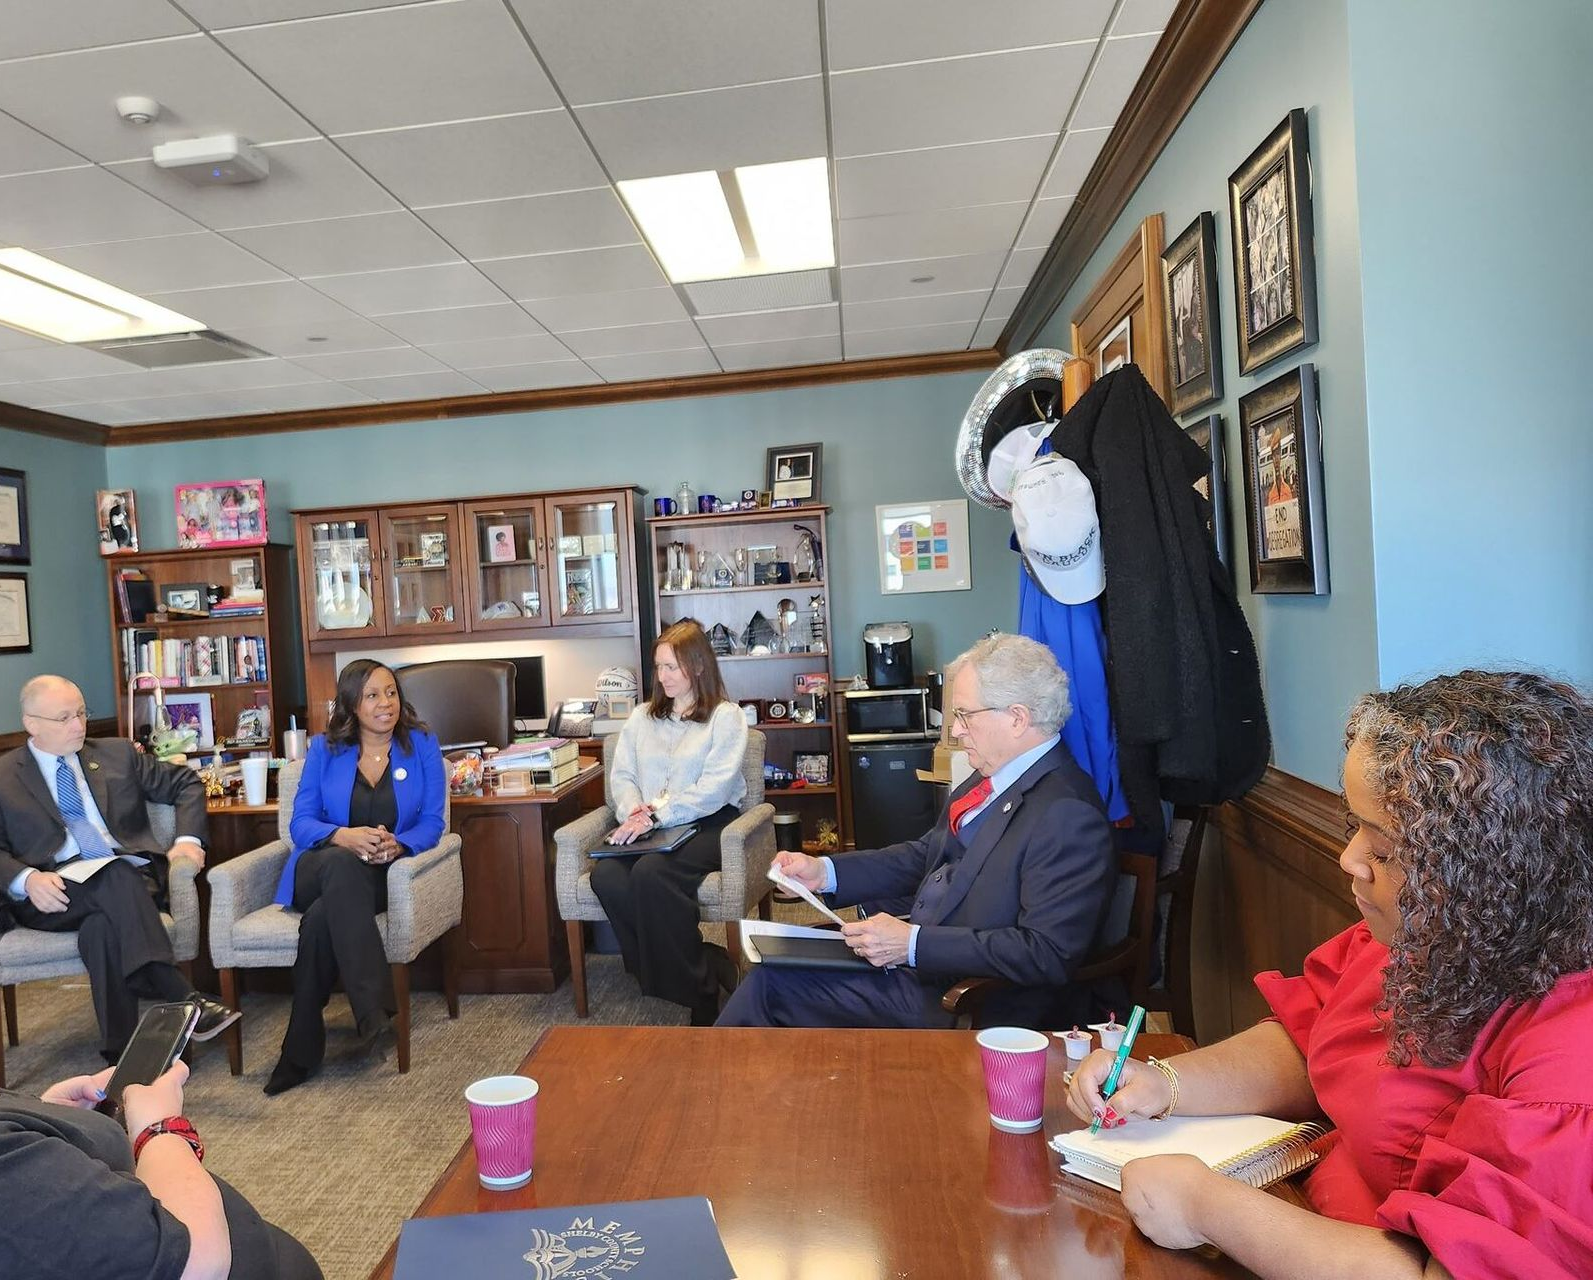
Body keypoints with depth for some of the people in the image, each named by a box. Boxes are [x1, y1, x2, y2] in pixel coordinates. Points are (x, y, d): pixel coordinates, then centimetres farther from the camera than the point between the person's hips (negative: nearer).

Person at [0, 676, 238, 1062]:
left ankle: (121, 1056, -35)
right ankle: (185, 1001, -44)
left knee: (104, 926, -34)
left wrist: (189, 839, 3)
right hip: (55, 891, -2)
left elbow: (187, 783, 20)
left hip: (132, 875, 2)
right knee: (117, 878, -36)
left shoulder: (117, 754, 18)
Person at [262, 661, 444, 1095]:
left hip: (382, 876, 0)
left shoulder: (421, 746, 7)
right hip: (322, 869, 0)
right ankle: (374, 1011, -46)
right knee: (342, 864, -39)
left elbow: (432, 822, 2)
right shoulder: (324, 749, 9)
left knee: (322, 919, -35)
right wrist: (344, 836, -20)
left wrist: (397, 845, -21)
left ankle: (302, 1049, -23)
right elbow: (301, 822, 2)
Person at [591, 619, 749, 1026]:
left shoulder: (725, 716, 2)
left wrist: (656, 816, -17)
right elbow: (621, 775, 12)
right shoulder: (642, 717, 20)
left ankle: (698, 991, -17)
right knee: (606, 876, -27)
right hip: (650, 829, 5)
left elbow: (714, 788, -10)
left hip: (707, 824, -5)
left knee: (650, 872, -34)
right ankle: (705, 964, -14)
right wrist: (634, 812, -9)